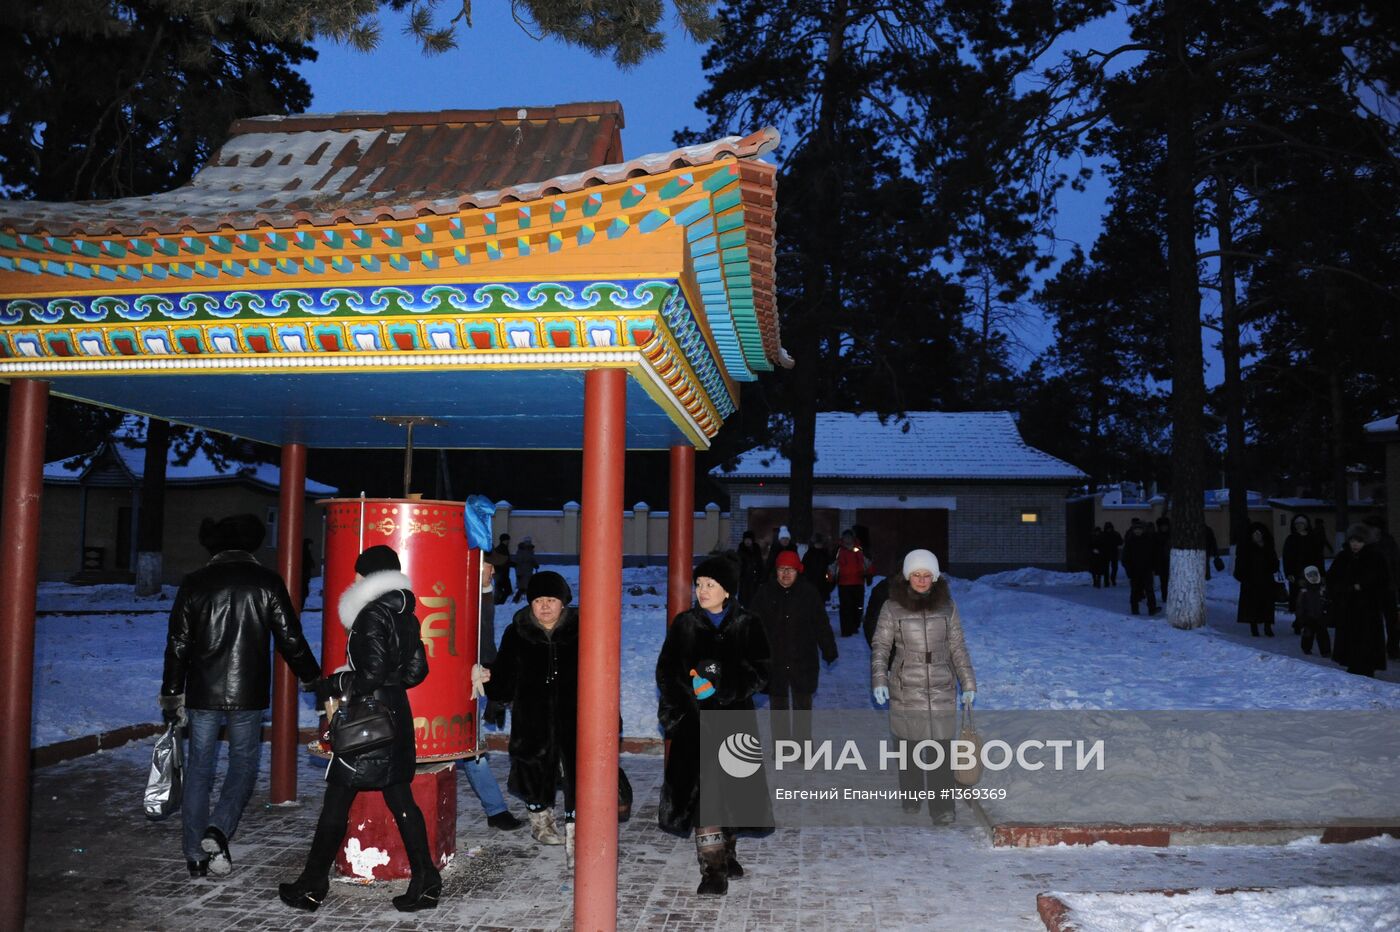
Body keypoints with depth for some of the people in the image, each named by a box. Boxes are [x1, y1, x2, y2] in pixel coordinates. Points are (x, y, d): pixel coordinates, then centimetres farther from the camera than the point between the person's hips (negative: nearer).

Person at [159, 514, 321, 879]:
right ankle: (218, 830, -6)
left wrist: (171, 695, 13)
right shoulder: (266, 582, -2)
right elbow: (290, 638, -2)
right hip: (248, 695, -2)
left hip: (201, 692, 2)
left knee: (198, 768, 11)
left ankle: (196, 855, 16)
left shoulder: (194, 583, 3)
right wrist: (313, 679, 10)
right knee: (244, 762, 13)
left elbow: (177, 644, 5)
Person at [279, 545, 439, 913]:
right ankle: (426, 884, 10)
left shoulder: (372, 616, -15)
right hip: (396, 716, 8)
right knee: (401, 802, 10)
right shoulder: (404, 615, 9)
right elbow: (416, 670, 13)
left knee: (336, 802, 4)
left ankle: (312, 886, 16)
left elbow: (370, 675, -20)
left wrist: (330, 686, -8)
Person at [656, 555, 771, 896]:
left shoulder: (747, 624, 1)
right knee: (702, 789, -10)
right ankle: (713, 867, -6)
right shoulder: (684, 624, 3)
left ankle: (727, 851, 32)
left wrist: (722, 688, -16)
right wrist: (675, 712, -7)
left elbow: (760, 673, -1)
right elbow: (666, 671, 6)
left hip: (735, 717, 1)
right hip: (695, 718, -1)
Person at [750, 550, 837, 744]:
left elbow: (822, 625, 1)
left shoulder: (809, 593, -5)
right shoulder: (766, 592, -4)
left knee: (803, 705, 8)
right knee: (778, 705, 13)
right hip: (774, 661, 1)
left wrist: (829, 651, 2)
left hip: (803, 661, -1)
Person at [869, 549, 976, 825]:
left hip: (942, 688, 1)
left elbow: (958, 647, 7)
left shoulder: (947, 605, 1)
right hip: (906, 688, -1)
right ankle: (911, 797, 27)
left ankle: (941, 807, 5)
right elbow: (880, 646, 0)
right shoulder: (893, 607, -4)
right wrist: (879, 680, -12)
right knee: (908, 743, 9)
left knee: (941, 745, -2)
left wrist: (968, 683, 7)